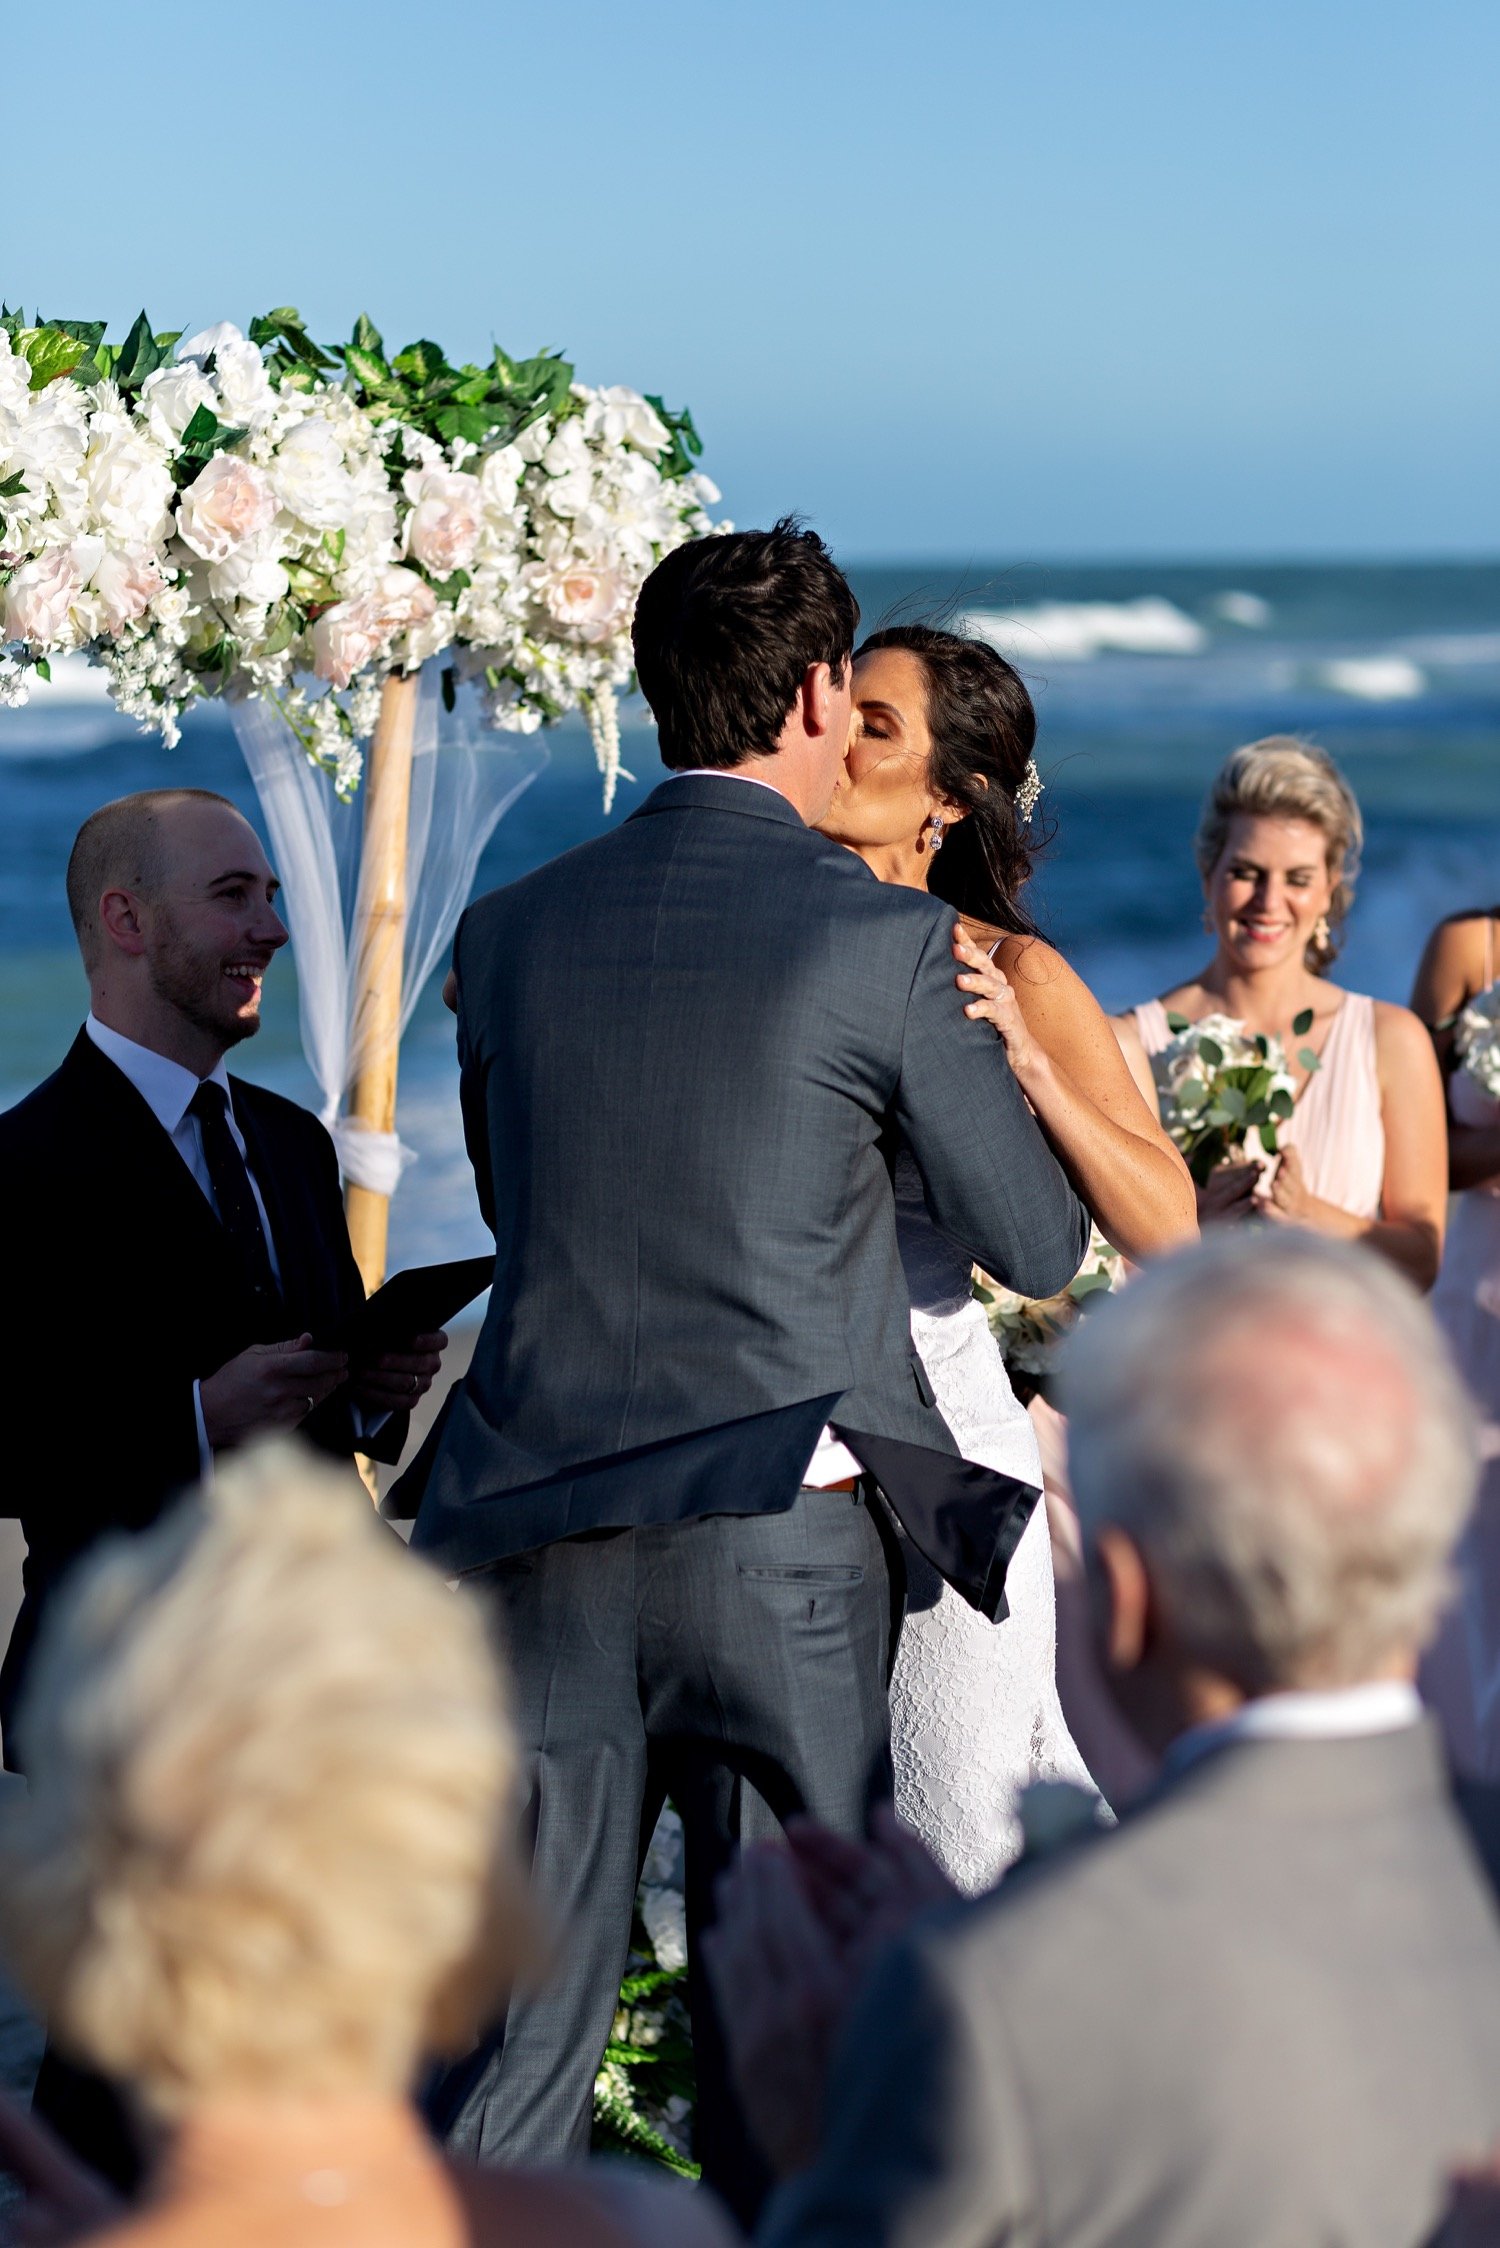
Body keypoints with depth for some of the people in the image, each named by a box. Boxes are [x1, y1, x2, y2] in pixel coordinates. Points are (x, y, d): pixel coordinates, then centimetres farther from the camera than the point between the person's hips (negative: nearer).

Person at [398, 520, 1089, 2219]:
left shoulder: (509, 930, 7)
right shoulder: (880, 940, -6)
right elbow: (1039, 1248, 4)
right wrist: (962, 1060, 22)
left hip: (533, 1541, 3)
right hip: (779, 1547, -3)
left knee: (516, 2026, 8)